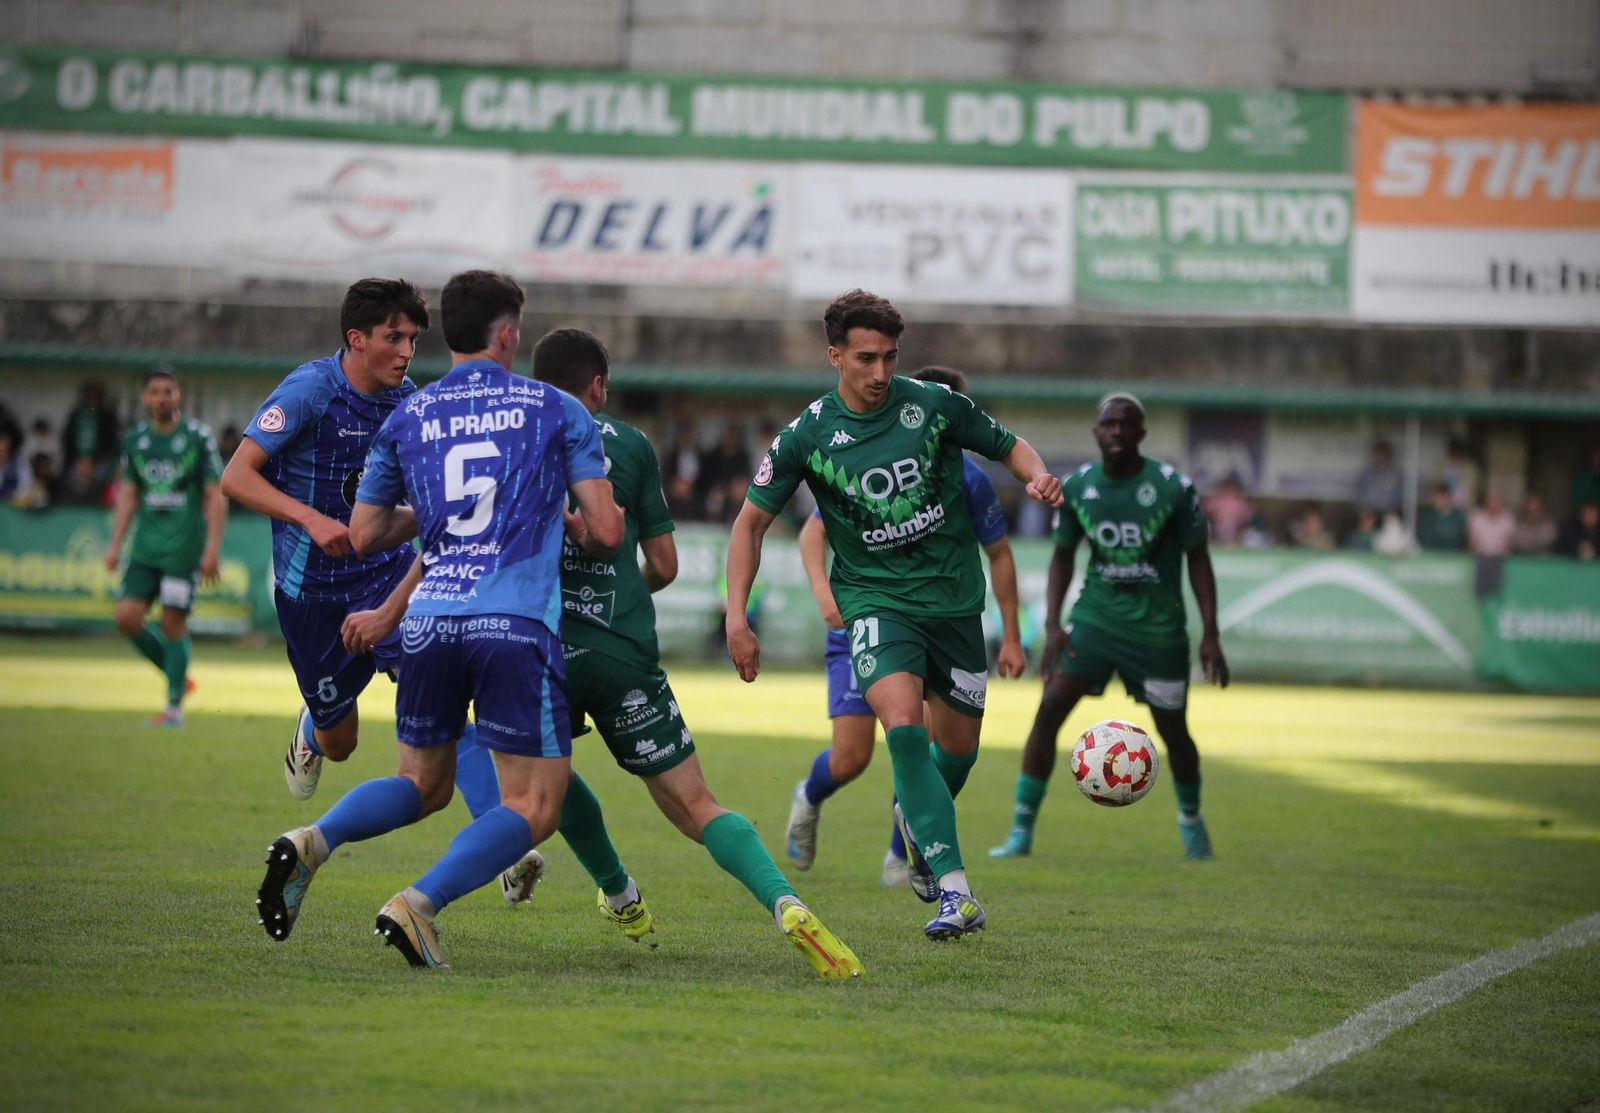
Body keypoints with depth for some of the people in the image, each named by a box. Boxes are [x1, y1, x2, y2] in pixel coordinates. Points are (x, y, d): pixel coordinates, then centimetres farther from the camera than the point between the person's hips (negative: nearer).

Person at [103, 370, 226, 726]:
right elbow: (127, 495, 14)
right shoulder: (135, 439, 8)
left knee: (173, 623, -6)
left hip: (184, 550, -4)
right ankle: (178, 677, 14)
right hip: (145, 549, 5)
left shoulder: (199, 438, -4)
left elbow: (215, 497, -5)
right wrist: (115, 545, 6)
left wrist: (212, 549, -12)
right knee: (127, 616, -6)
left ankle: (174, 706, 5)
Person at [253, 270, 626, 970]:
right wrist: (585, 524, 26)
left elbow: (362, 537, 18)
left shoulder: (407, 418, 13)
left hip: (428, 620, 4)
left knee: (423, 784, 21)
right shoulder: (556, 411, 6)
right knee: (534, 805, 1)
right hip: (516, 624, -4)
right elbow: (606, 532, 3)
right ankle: (417, 905, -18)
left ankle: (312, 841, -5)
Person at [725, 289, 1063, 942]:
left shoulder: (935, 405, -5)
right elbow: (752, 521, 2)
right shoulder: (806, 437, -7)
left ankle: (913, 819, 47)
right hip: (875, 599, -2)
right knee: (904, 727, -25)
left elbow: (1008, 446, 10)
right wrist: (736, 617, -6)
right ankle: (954, 892, -28)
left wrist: (1038, 475, -13)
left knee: (957, 750, 10)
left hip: (953, 595, 2)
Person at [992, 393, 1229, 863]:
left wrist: (1210, 635, -8)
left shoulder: (1174, 488, -12)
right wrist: (1052, 625, -3)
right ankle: (1021, 832, -7)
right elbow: (1063, 556, 9)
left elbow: (1197, 559, -4)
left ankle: (1191, 819, 36)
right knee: (1049, 711, -12)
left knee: (1172, 731, 6)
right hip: (1094, 617, 2)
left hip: (1158, 627, -2)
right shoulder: (1076, 488, -4)